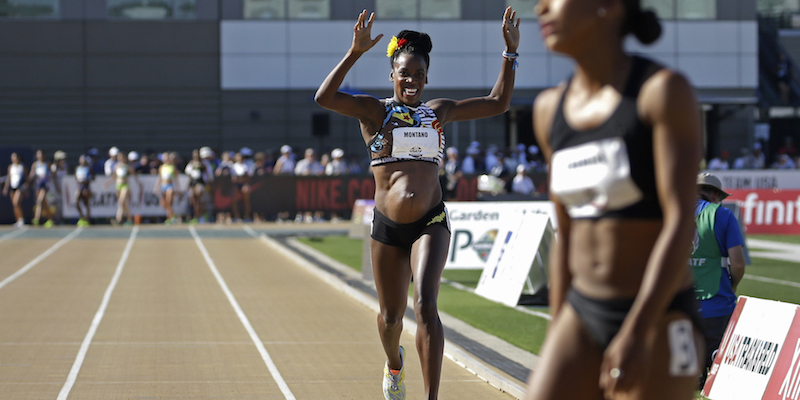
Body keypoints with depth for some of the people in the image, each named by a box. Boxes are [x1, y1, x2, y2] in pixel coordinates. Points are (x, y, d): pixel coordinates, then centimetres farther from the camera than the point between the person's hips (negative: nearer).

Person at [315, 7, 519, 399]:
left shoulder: (439, 111, 9)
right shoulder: (374, 111, 0)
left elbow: (498, 102, 15)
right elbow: (324, 97, -17)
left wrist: (510, 51, 6)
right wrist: (355, 52, -26)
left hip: (431, 224, 0)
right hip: (387, 227, 0)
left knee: (425, 305, -19)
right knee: (391, 314, 14)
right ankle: (394, 363, 48)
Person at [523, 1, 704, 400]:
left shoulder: (664, 91, -12)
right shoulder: (550, 109, 8)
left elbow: (681, 222, -19)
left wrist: (635, 333, -26)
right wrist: (557, 344, 16)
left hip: (658, 322, -6)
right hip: (583, 320, 6)